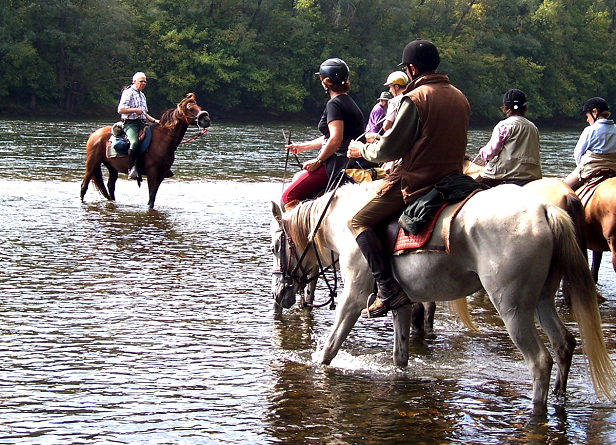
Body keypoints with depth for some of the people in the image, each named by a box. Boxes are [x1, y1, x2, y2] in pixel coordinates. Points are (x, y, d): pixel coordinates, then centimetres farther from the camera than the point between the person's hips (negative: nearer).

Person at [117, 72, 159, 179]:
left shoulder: (142, 95, 22)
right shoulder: (128, 93, -4)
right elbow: (120, 110, -12)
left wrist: (154, 121, 13)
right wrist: (135, 110, -19)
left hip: (142, 123, 9)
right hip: (130, 123, -9)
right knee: (135, 142, -34)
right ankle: (132, 169, -31)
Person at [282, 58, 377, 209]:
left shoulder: (334, 104, -13)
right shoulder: (349, 102, 18)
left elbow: (335, 140, -24)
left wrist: (318, 160, -13)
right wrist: (303, 147, 29)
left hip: (337, 162, -11)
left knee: (289, 196, -10)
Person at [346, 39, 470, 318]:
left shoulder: (415, 99, -13)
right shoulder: (460, 98, 12)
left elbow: (389, 150, -13)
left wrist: (362, 150, 8)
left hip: (415, 180, -9)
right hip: (451, 177, 9)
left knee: (359, 221, -2)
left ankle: (388, 288, -18)